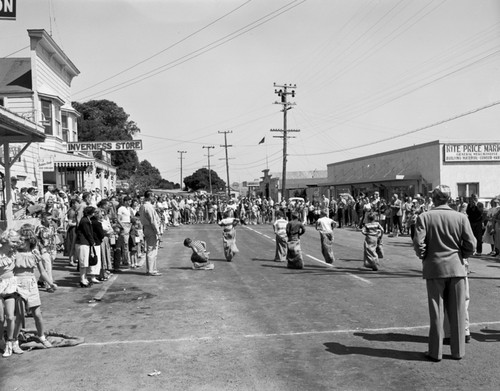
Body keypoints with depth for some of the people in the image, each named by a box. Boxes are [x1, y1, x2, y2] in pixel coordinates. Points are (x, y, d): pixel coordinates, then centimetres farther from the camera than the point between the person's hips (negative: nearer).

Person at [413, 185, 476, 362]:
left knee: (436, 312, 7)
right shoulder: (461, 217, -4)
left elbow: (418, 243, -15)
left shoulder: (424, 217, -9)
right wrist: (460, 256, 13)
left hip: (434, 268, -1)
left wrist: (423, 257, 4)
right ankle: (458, 351, 21)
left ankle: (435, 352, 14)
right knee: (457, 312, 12)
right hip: (456, 268, 1)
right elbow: (471, 245, -5)